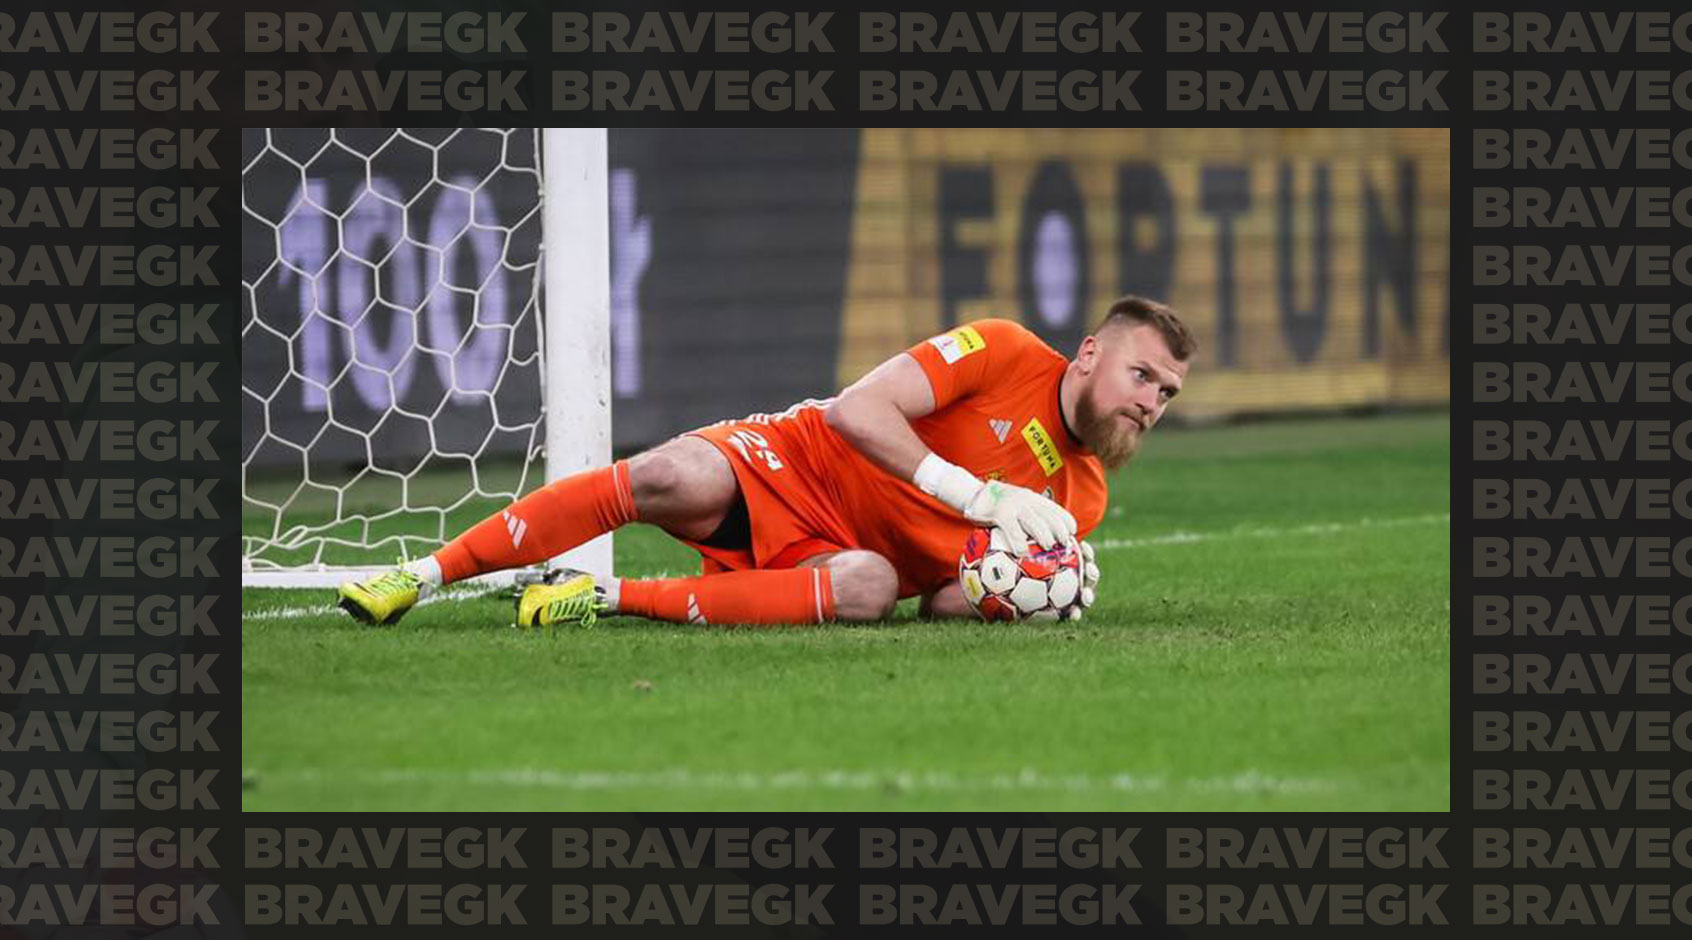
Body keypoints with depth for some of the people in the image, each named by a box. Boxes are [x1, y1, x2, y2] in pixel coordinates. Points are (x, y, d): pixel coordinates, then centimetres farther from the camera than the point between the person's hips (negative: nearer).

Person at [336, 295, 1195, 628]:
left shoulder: (1078, 503, 7)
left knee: (870, 588, -35)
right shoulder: (1008, 354, -8)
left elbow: (945, 605, 7)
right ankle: (419, 577, -23)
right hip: (793, 462, -3)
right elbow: (857, 409, -18)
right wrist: (980, 496, -23)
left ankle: (614, 598, -27)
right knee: (671, 478, -34)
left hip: (838, 553, 3)